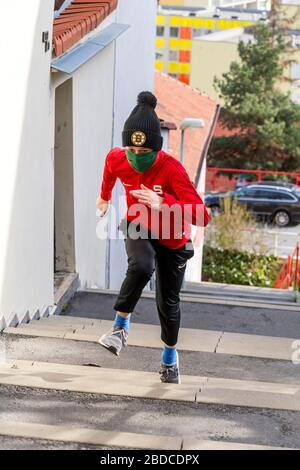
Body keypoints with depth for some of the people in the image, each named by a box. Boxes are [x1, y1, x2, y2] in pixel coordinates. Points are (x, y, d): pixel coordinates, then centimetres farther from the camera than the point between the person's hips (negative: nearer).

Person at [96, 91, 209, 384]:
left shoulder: (172, 170, -34)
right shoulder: (117, 159, -21)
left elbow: (202, 216, -41)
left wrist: (162, 203, -51)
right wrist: (104, 196, 23)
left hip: (172, 241, -1)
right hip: (139, 229, 1)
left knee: (168, 302, 9)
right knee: (141, 268, -34)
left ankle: (170, 355, 35)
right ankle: (121, 326, -14)